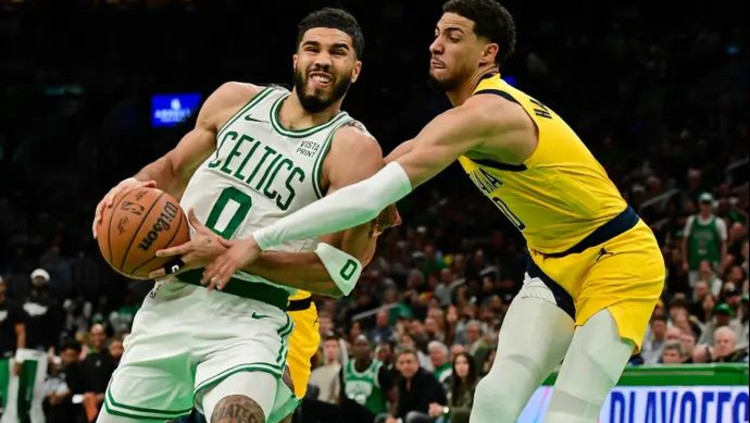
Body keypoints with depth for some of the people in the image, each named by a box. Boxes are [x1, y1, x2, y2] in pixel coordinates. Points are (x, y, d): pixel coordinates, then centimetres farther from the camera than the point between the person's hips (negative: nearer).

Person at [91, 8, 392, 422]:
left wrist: (228, 253, -19)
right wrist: (137, 184, -1)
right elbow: (176, 168, 23)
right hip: (171, 302, 5)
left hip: (250, 320, -5)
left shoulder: (354, 149, -8)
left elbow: (337, 272, -15)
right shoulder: (236, 100, 8)